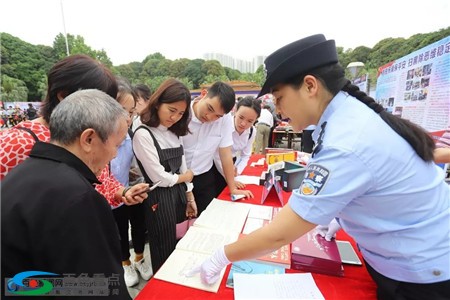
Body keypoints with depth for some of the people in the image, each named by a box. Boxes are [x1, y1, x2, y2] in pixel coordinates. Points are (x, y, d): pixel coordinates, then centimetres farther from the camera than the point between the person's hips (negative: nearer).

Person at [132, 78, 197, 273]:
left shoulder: (173, 133, 6)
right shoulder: (143, 134, -18)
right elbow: (159, 178, -19)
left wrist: (190, 198, 11)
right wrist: (184, 177, -2)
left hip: (179, 195, 7)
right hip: (159, 200, -7)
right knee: (164, 253, 14)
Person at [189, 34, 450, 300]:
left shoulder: (345, 146, -36)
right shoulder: (351, 111, -7)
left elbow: (279, 234, -32)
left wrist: (222, 257, -19)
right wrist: (336, 214, 4)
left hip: (423, 273, -7)